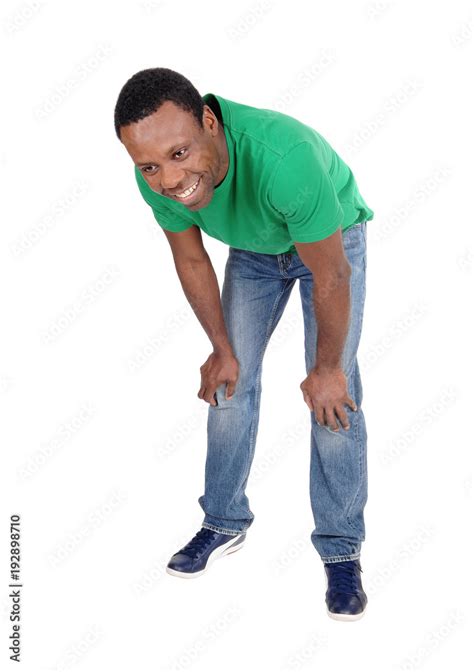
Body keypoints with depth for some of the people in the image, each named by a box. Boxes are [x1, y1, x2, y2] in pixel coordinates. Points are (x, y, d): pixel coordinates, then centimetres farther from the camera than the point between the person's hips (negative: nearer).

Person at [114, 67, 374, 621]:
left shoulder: (285, 156, -46)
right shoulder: (158, 180, -29)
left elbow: (330, 277, -32)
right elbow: (192, 261, -9)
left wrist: (326, 370, -19)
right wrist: (222, 349, -1)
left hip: (332, 239, -4)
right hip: (252, 251, 4)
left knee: (334, 396, -10)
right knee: (229, 382, 5)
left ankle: (341, 549, 5)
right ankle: (224, 524, 23)